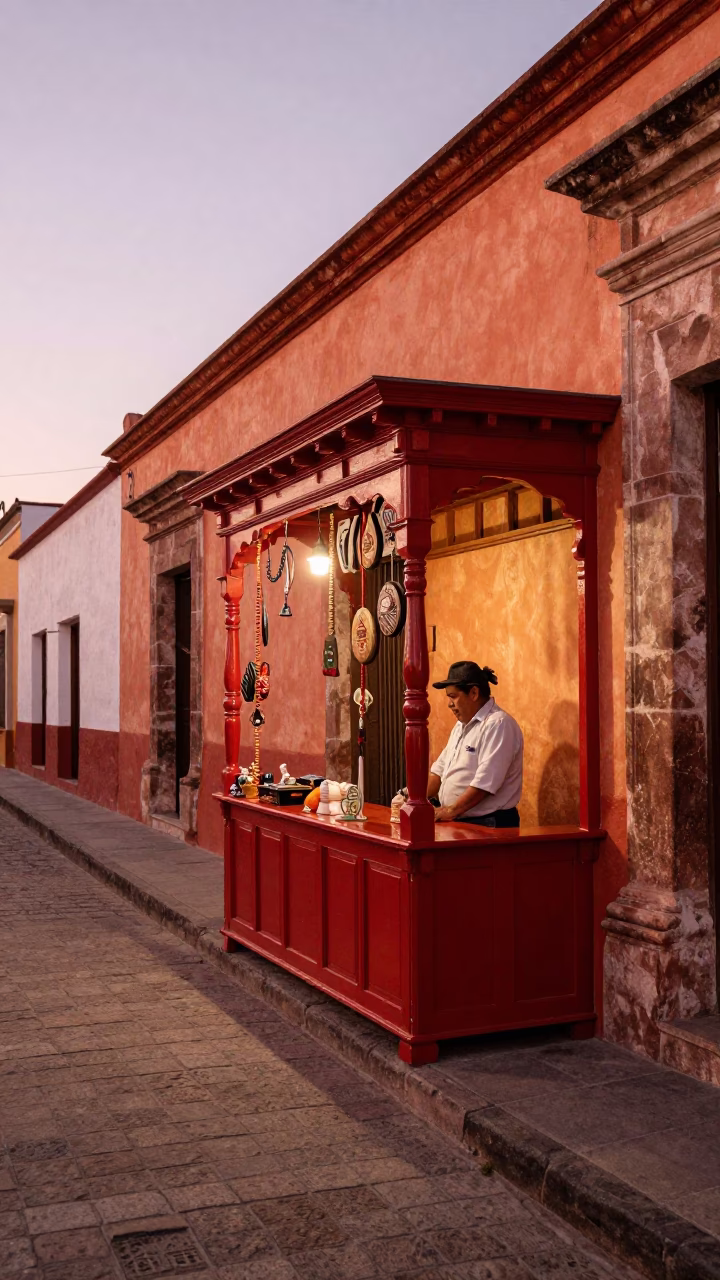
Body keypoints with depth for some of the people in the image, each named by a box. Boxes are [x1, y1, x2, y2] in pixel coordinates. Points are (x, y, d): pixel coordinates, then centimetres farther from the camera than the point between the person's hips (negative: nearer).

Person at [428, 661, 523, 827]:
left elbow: (485, 781, -20)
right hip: (460, 823, 8)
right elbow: (440, 769, 21)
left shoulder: (498, 724, -12)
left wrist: (452, 810, -19)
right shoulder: (462, 725, 19)